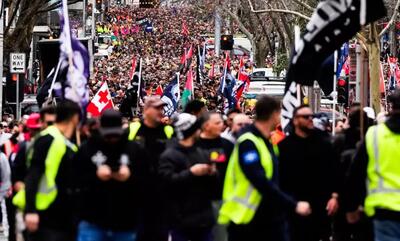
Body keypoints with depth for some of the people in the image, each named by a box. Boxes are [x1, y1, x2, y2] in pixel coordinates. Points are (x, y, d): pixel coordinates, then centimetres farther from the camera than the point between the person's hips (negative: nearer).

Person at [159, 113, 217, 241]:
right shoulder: (169, 155, -8)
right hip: (181, 219, -7)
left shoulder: (201, 153, 13)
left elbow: (213, 183, 17)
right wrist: (191, 172, -24)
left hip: (203, 217, 7)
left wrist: (212, 173, -5)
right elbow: (168, 180, -23)